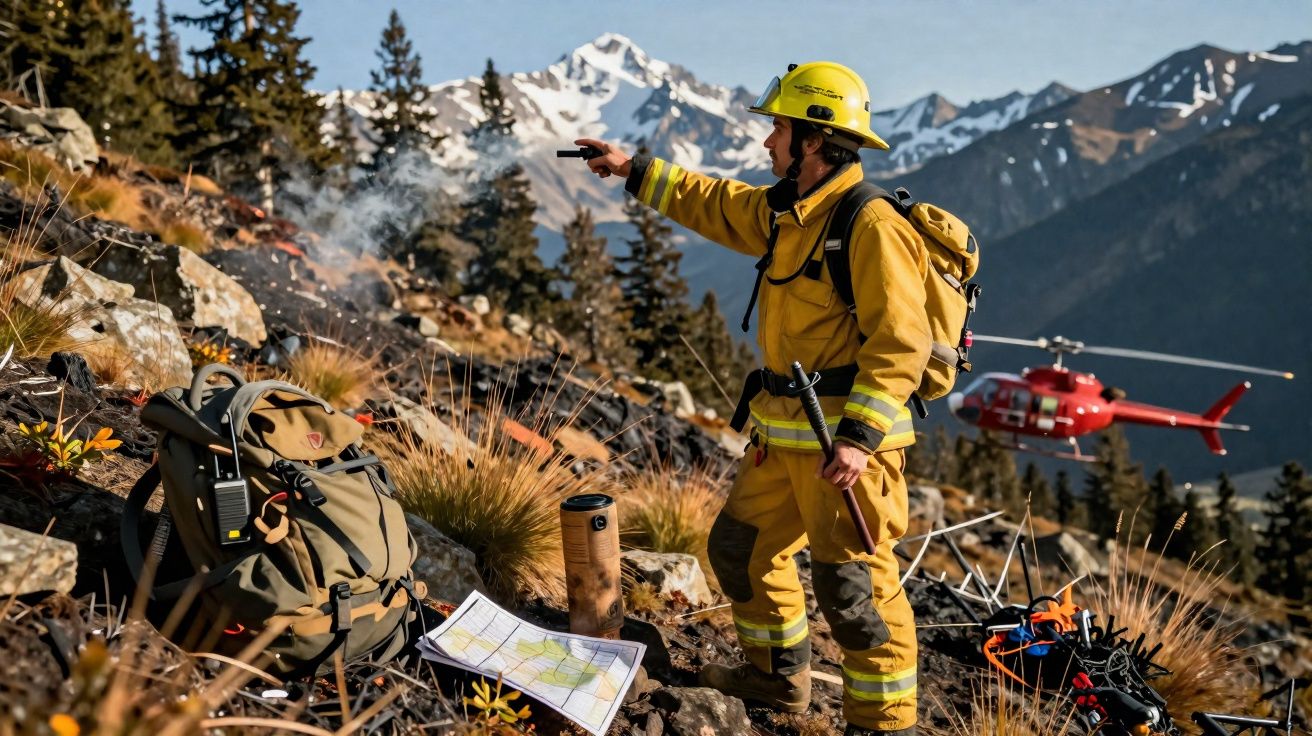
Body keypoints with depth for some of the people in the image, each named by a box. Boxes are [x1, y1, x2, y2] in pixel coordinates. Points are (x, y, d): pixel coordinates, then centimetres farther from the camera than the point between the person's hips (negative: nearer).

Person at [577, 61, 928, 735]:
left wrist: (858, 437, -29)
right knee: (742, 547, 20)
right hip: (782, 432, 10)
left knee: (854, 584, -5)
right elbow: (714, 205, 28)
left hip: (847, 435, -10)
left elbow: (900, 343, -23)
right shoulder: (785, 212, 10)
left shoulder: (872, 226, -19)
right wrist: (635, 170, 29)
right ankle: (779, 676, 38)